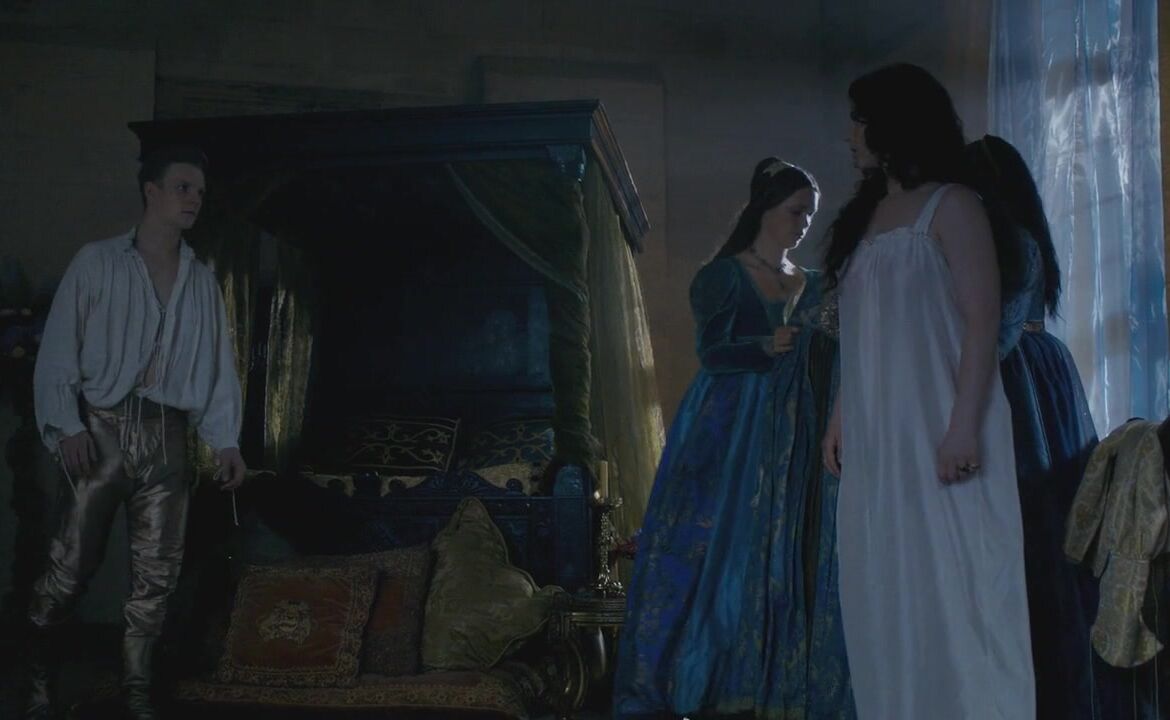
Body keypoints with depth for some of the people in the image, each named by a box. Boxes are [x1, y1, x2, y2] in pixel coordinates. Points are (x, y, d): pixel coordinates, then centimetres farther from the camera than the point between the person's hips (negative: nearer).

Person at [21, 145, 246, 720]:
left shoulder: (202, 282, 13)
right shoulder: (97, 263, 2)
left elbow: (218, 365, 11)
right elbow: (58, 349, -2)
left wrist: (226, 440, 1)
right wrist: (67, 426, -13)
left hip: (166, 435, 4)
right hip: (103, 428, -3)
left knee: (156, 572, 3)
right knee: (71, 564, -4)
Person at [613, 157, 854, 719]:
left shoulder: (813, 286, 16)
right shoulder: (722, 276, 0)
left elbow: (827, 366, 12)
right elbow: (711, 353, -12)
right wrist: (769, 346, -28)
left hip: (796, 440, 5)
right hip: (730, 434, -5)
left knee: (791, 562, 0)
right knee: (718, 553, -9)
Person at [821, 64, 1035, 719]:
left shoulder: (952, 205, -3)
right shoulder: (867, 214, 18)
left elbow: (982, 322, -12)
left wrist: (965, 424, -20)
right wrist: (840, 415, 10)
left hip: (935, 428, -7)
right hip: (875, 435, 7)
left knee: (950, 584, -6)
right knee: (887, 591, 7)